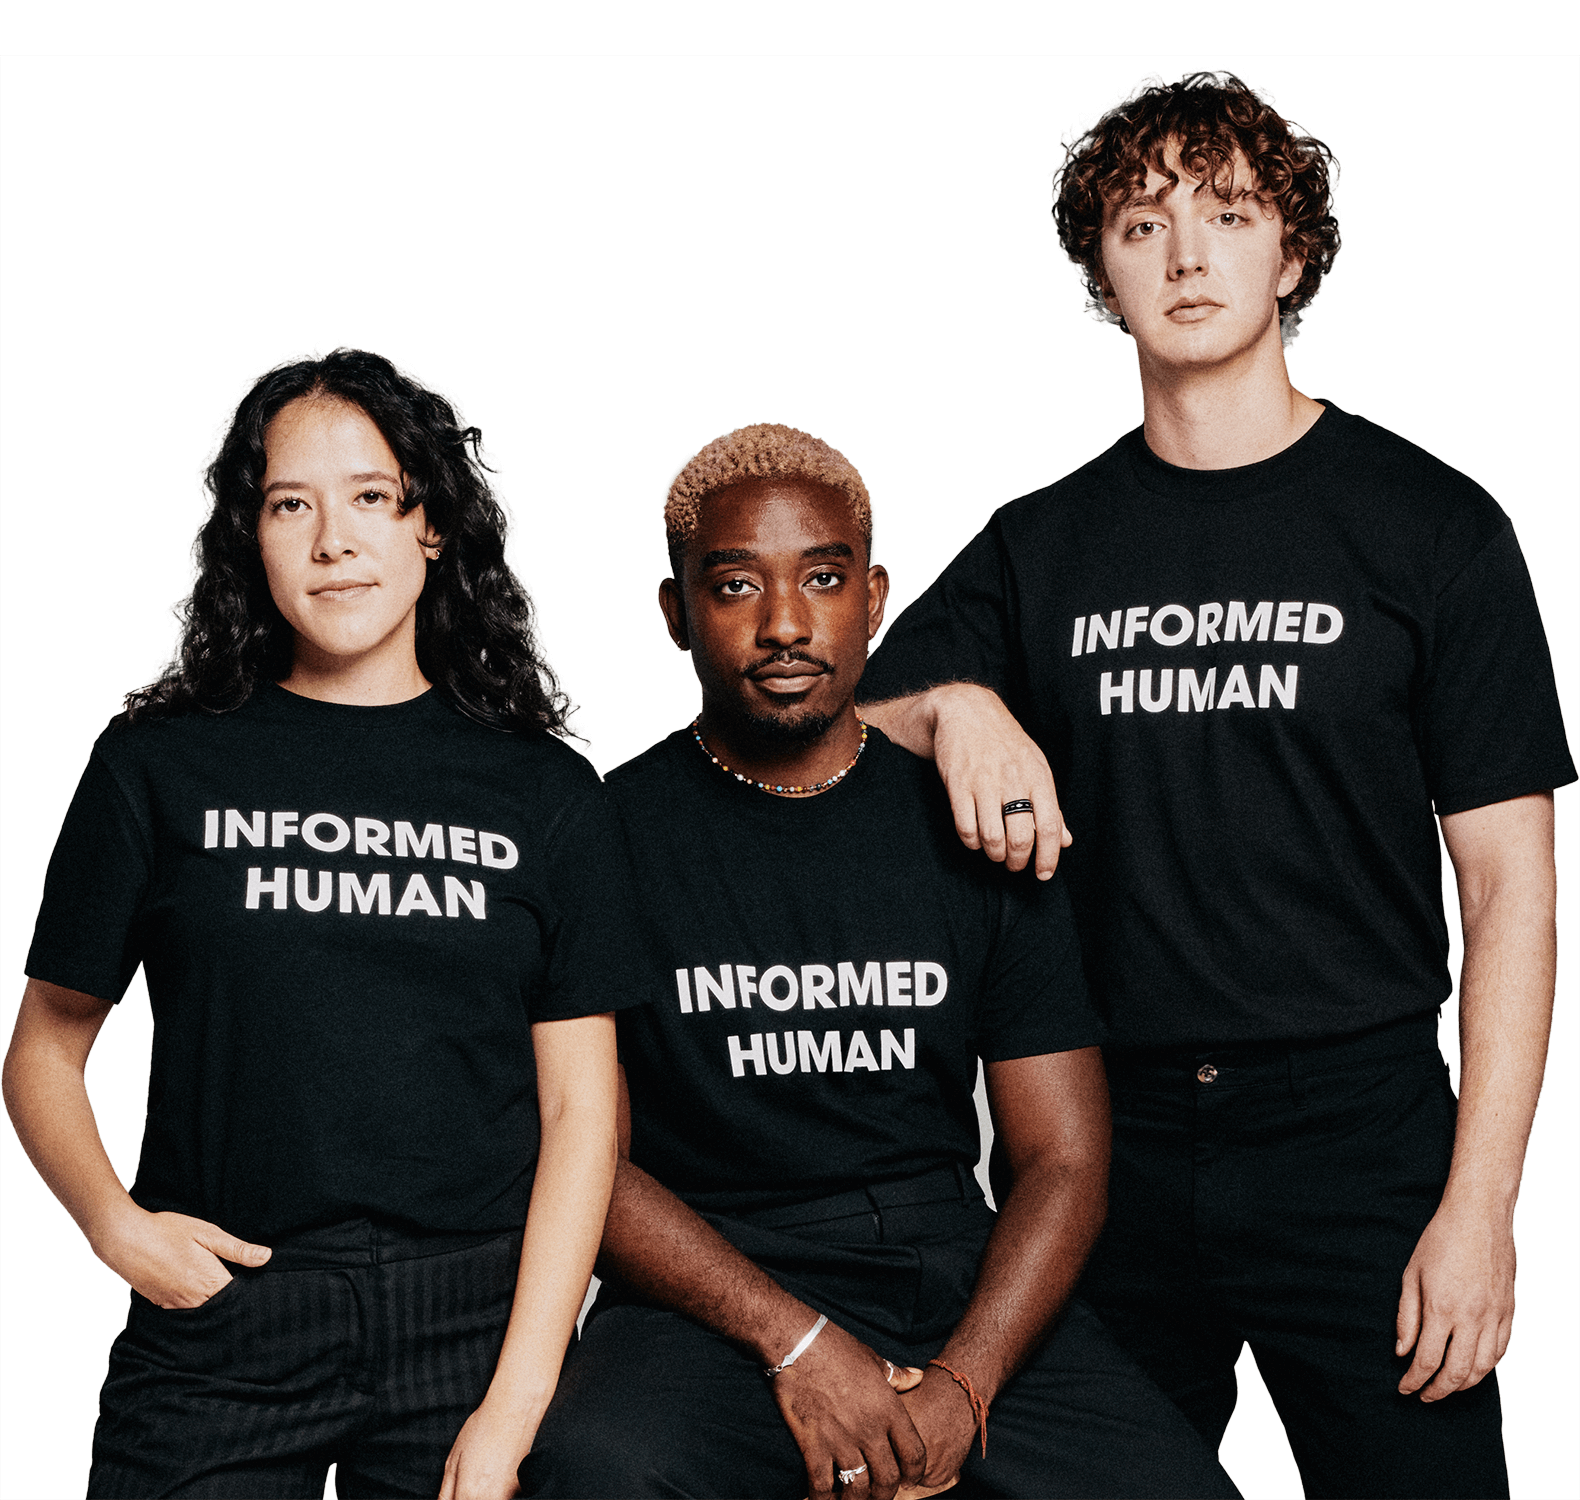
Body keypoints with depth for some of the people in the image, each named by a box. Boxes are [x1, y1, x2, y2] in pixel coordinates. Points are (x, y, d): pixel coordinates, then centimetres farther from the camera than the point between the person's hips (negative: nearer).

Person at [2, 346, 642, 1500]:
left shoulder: (543, 792, 5)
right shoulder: (161, 767, 5)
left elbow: (582, 1107, 1)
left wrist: (514, 1403, -7)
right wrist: (114, 1222, -9)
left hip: (472, 1324, 1)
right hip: (219, 1322, 0)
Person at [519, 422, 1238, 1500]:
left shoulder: (972, 829, 8)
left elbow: (1064, 1160, 5)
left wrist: (960, 1384, -11)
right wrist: (797, 1341, -16)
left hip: (961, 1288, 3)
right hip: (710, 1299, -2)